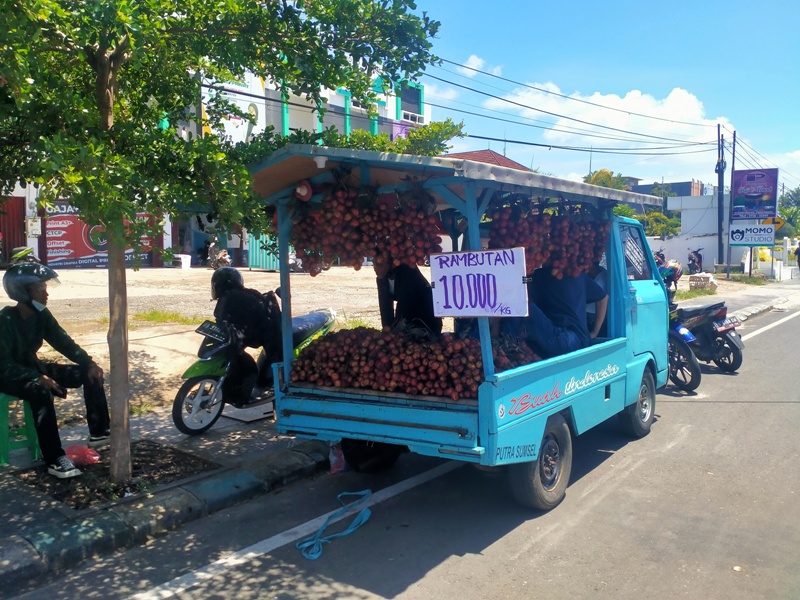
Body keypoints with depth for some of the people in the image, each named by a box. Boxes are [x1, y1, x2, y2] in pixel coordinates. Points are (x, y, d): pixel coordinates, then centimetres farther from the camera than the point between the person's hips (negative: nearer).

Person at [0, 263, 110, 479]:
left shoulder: (41, 315, -3)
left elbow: (64, 342, -2)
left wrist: (89, 363, -16)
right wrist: (39, 378, -39)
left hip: (33, 367, 8)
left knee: (90, 373, -4)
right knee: (41, 391, -39)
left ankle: (98, 432, 2)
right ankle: (54, 460, -36)